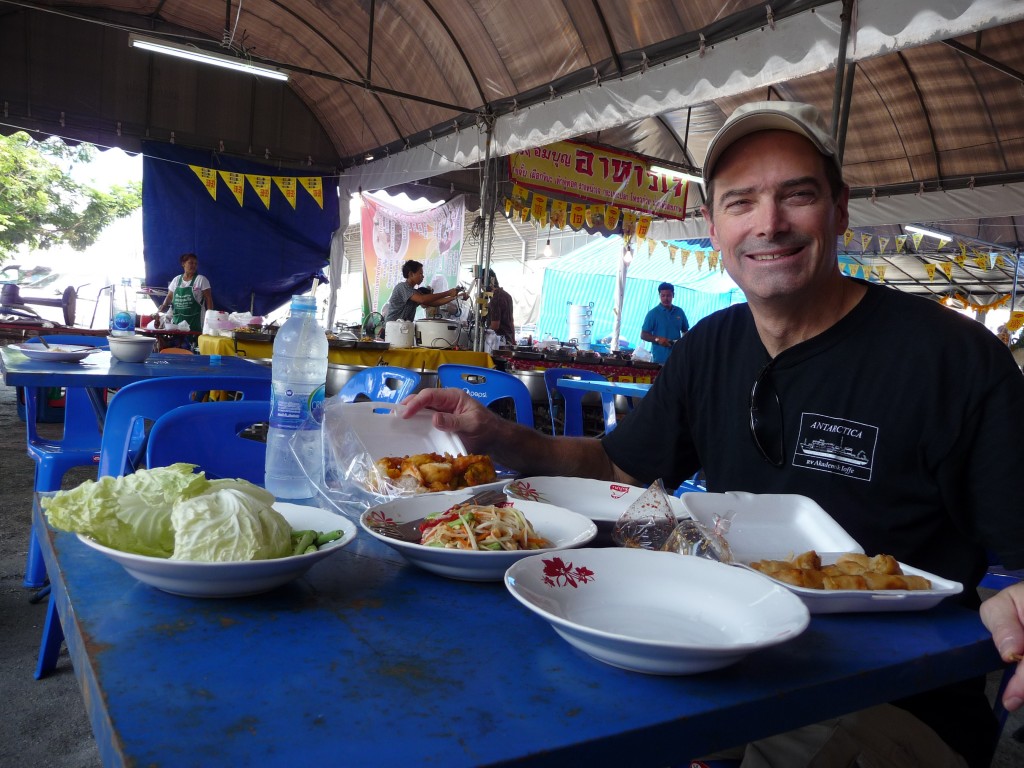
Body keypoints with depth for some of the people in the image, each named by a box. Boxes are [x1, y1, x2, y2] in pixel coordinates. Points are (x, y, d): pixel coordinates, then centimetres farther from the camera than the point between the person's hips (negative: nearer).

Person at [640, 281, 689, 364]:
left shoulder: (679, 312, 9)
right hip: (659, 358, -3)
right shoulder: (653, 313, -2)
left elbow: (685, 331, 19)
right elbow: (643, 335, -2)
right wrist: (657, 339, -19)